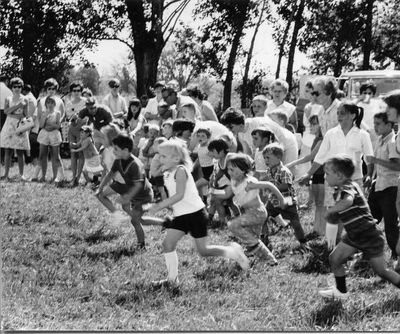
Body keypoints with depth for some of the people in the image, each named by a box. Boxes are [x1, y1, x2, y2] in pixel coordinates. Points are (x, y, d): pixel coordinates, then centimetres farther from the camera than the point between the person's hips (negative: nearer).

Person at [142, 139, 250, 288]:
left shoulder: (180, 170, -18)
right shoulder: (167, 174, 9)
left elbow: (179, 195, -27)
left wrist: (159, 206, -26)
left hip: (195, 213, -8)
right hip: (180, 215, 8)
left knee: (203, 251, -2)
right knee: (168, 244, -5)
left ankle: (233, 252, 19)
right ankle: (172, 279, 3)